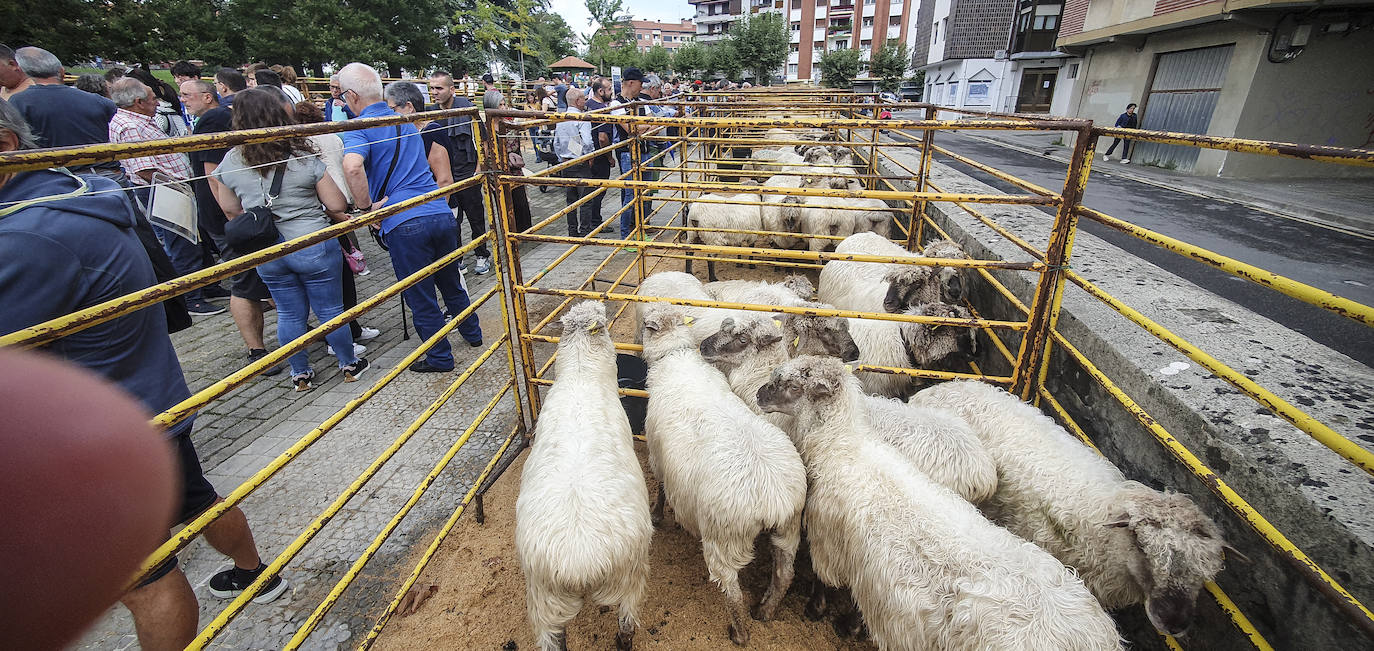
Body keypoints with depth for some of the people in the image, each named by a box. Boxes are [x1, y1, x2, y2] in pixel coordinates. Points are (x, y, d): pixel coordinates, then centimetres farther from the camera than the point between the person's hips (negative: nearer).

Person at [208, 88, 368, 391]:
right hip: (313, 247, -3)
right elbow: (337, 206, -10)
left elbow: (230, 210, 10)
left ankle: (301, 374, 28)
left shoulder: (230, 162, -1)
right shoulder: (305, 158, -12)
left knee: (290, 314, 16)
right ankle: (350, 365, 25)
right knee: (330, 310, 10)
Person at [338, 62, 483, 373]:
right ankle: (473, 333, 41)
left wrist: (366, 207, -12)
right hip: (442, 215, 7)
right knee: (451, 283, 24)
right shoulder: (405, 122, 17)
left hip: (404, 224, -6)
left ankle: (440, 358, 22)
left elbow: (352, 166, -26)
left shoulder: (360, 128, -5)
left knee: (421, 297, 9)